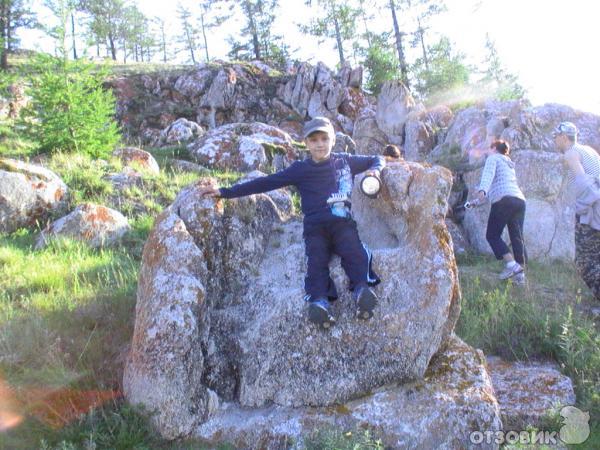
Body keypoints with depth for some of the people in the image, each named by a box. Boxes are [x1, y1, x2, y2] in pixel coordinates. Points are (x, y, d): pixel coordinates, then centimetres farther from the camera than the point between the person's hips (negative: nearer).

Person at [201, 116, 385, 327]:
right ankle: (320, 302, -48)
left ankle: (363, 291, -48)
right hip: (315, 226, -1)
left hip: (343, 223, 1)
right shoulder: (300, 169, 14)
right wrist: (226, 192, 8)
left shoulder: (345, 161, 18)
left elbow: (377, 159, 31)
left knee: (356, 253, -30)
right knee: (316, 260, -29)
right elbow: (265, 182, 12)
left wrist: (375, 169, 5)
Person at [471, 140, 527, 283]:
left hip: (504, 200, -7)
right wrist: (478, 201, 47)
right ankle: (520, 273, 0)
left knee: (492, 235, 0)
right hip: (520, 200, 7)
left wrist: (482, 191, -30)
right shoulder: (510, 165, 34)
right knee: (517, 237, 5)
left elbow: (488, 175, -13)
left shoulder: (493, 158, 10)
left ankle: (512, 265, -14)